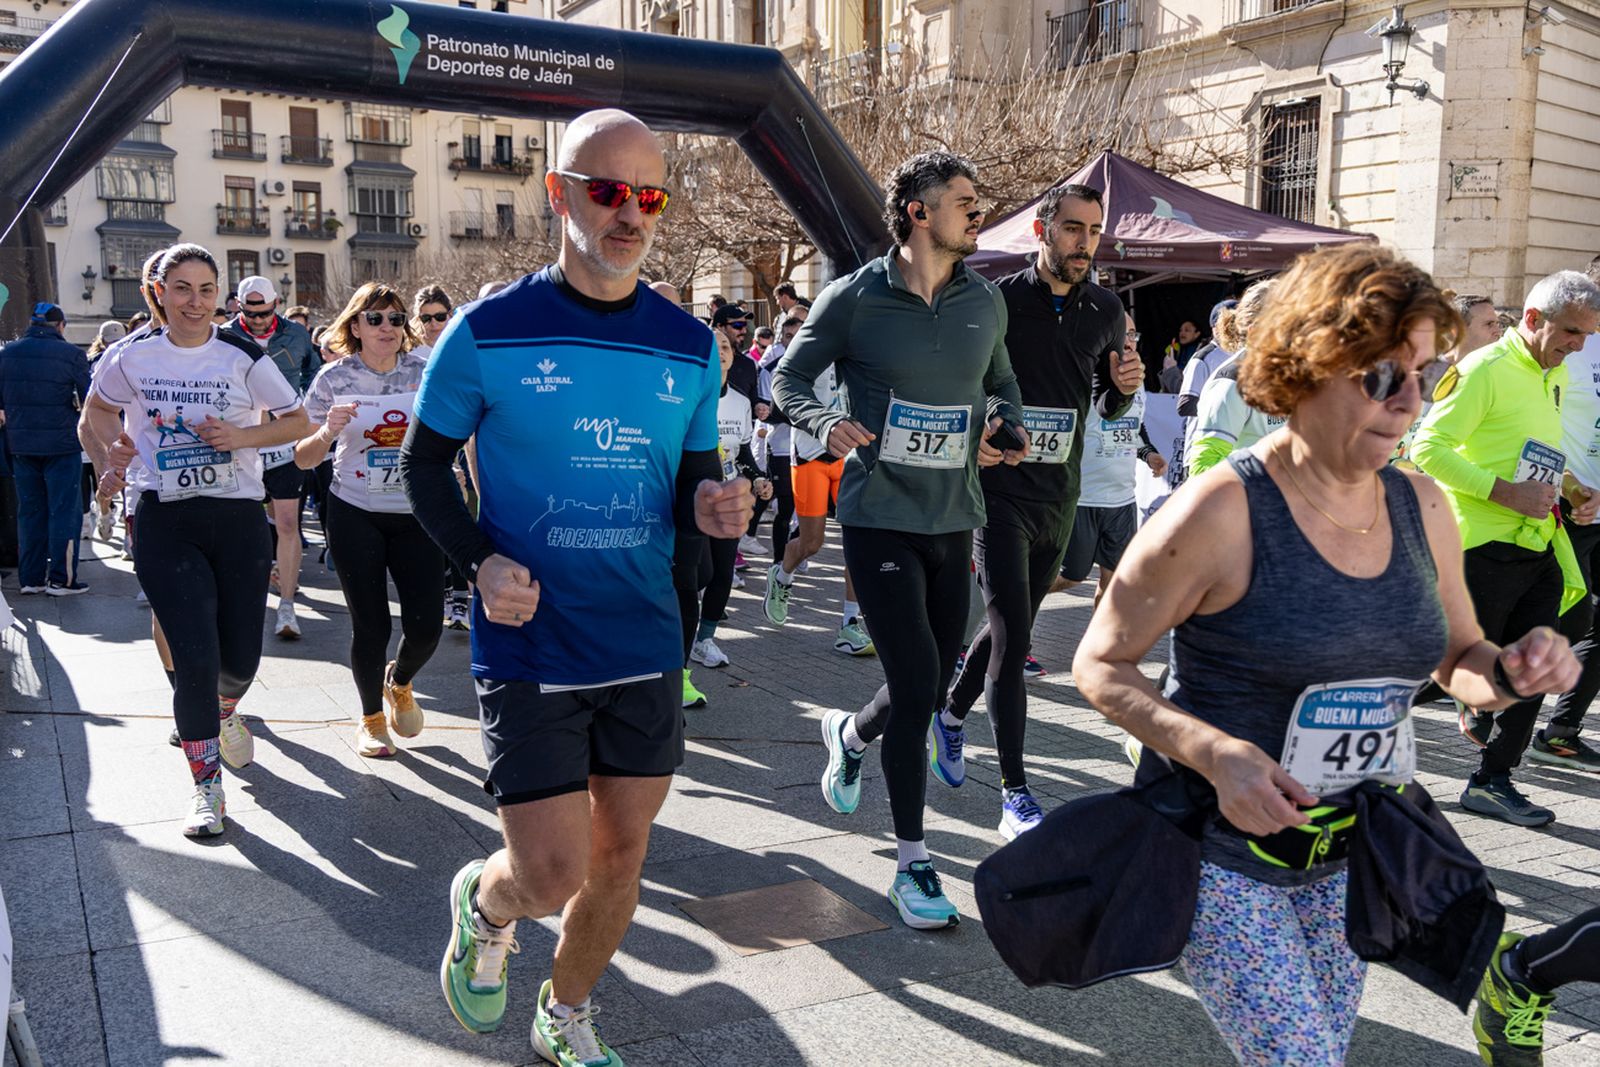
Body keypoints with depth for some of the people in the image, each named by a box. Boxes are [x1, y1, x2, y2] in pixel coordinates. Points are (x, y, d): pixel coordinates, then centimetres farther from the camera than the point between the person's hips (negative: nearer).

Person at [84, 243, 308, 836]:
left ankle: (224, 713, 45)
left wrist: (243, 437, -13)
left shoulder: (243, 357, -2)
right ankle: (206, 787, 9)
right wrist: (116, 445, -1)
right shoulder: (133, 356, 1)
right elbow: (99, 406, 20)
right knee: (195, 659, -9)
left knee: (240, 657, 7)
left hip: (239, 519, 1)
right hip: (165, 523, 0)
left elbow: (297, 421, 4)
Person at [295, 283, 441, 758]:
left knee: (427, 625, -2)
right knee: (370, 624, 2)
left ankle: (400, 682, 33)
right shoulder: (334, 378, -4)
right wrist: (326, 433, -20)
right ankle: (371, 719, 26)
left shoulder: (426, 371, -1)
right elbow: (303, 459, 0)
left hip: (416, 514, 1)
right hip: (356, 514, -1)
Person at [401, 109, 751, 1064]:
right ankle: (483, 903, 34)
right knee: (551, 873, -5)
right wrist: (481, 560, -14)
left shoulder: (689, 346, 4)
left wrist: (714, 511, -13)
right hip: (530, 649, -4)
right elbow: (424, 463, 3)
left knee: (622, 854, 13)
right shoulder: (490, 331, -7)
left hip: (646, 645, 4)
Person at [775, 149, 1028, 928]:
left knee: (932, 688, 12)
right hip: (879, 516, -5)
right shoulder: (854, 298, -6)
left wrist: (1007, 424, -1)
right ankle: (912, 863, 8)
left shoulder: (985, 302, 7)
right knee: (916, 687, -9)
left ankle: (850, 733, 47)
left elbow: (1001, 383, 21)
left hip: (954, 520, 5)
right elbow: (787, 378, 2)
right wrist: (826, 421, -19)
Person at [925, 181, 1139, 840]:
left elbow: (1107, 408, 15)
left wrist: (1124, 387, -6)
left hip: (1060, 493, 5)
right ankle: (1015, 797, -3)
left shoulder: (1106, 310, 5)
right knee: (1011, 634, -9)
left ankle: (952, 714, 43)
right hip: (1000, 490, -5)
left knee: (1011, 626, 17)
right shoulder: (997, 302, -9)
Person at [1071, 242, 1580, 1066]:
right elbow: (1099, 665, -15)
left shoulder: (1421, 507, 0)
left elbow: (1456, 658, 14)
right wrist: (1216, 755, -29)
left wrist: (1509, 673, -9)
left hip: (1347, 859, 7)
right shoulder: (1222, 511, -20)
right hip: (1219, 855, -6)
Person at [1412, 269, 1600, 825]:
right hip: (1483, 545, -8)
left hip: (1538, 545, 9)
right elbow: (1427, 447, -19)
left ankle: (1492, 780, 19)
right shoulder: (1486, 369, -12)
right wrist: (1504, 491, -24)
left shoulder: (1554, 375, 15)